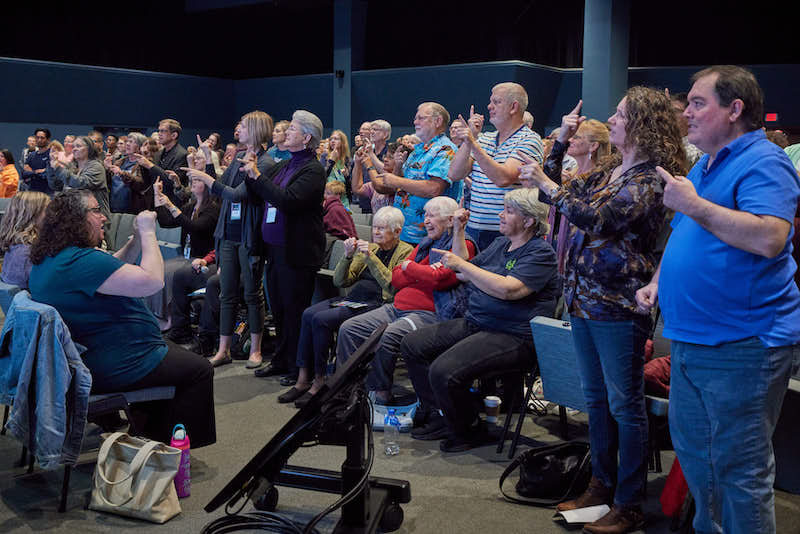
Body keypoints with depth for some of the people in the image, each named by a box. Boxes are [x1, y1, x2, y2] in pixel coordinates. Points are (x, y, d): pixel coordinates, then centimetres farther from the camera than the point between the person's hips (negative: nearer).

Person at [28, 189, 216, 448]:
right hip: (111, 367, -11)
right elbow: (152, 281, -29)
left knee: (177, 353, 26)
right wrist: (148, 232, -16)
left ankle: (154, 436, 31)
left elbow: (109, 269, 19)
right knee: (199, 370, 1)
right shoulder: (82, 260, -27)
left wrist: (137, 240, 4)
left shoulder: (49, 259, 6)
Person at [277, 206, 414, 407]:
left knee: (321, 319, -25)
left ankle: (320, 382, -13)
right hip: (353, 299, 7)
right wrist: (348, 255, -2)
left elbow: (392, 286, -15)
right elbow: (340, 281, 15)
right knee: (309, 313, -18)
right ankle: (303, 379, -15)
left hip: (377, 304, -7)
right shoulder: (369, 248, 20)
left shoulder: (406, 252, 2)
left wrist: (370, 256, -15)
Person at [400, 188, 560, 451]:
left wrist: (462, 265, -18)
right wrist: (458, 230, 15)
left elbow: (507, 289, -26)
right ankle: (437, 417, 12)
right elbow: (464, 273, 25)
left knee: (444, 372, -27)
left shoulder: (541, 253, -11)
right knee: (412, 344, 6)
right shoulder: (499, 244, 17)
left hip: (512, 338, -10)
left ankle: (469, 431, -1)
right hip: (472, 323, 10)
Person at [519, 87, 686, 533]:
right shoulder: (607, 172, 13)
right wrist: (561, 142, 10)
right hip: (584, 298, 9)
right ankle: (602, 486, 30)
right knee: (596, 398, 16)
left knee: (625, 405, 1)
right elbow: (561, 189, 19)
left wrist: (546, 184, -16)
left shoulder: (650, 179, -13)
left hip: (619, 307, -9)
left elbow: (597, 217, -23)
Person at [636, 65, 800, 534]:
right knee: (692, 448, 21)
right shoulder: (705, 167, 16)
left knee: (739, 468, 0)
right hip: (691, 338, 10)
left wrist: (692, 203, -24)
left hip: (740, 345, -10)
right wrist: (658, 280, 11)